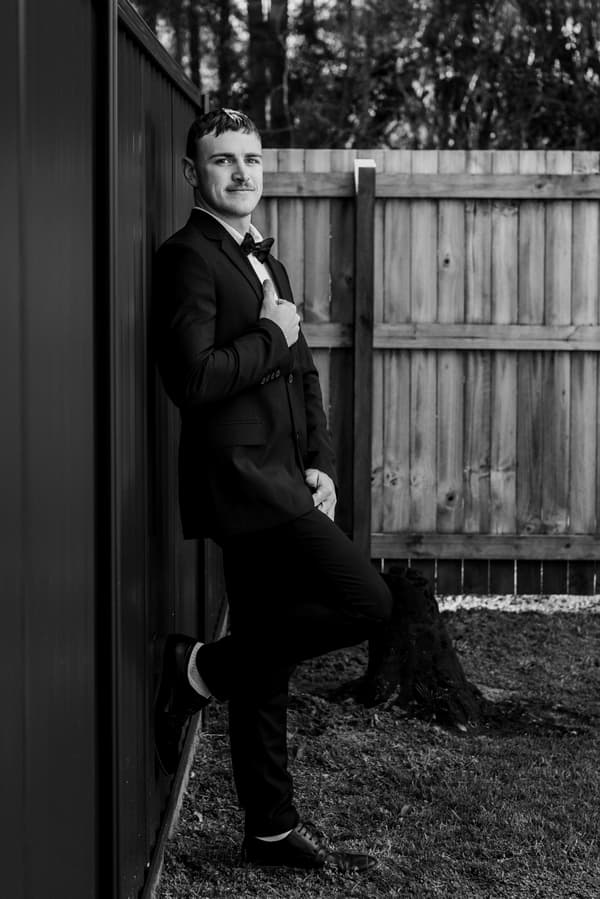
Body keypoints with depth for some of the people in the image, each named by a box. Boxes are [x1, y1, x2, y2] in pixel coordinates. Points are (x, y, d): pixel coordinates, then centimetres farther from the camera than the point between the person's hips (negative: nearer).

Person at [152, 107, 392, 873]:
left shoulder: (263, 262, 20)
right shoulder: (188, 257, -9)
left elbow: (301, 375, 21)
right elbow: (192, 379, -21)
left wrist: (320, 464, 8)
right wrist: (271, 336, -10)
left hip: (279, 485, 9)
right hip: (239, 476, -9)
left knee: (267, 662, 12)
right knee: (365, 602, -15)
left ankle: (272, 832, 21)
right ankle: (202, 670, -1)